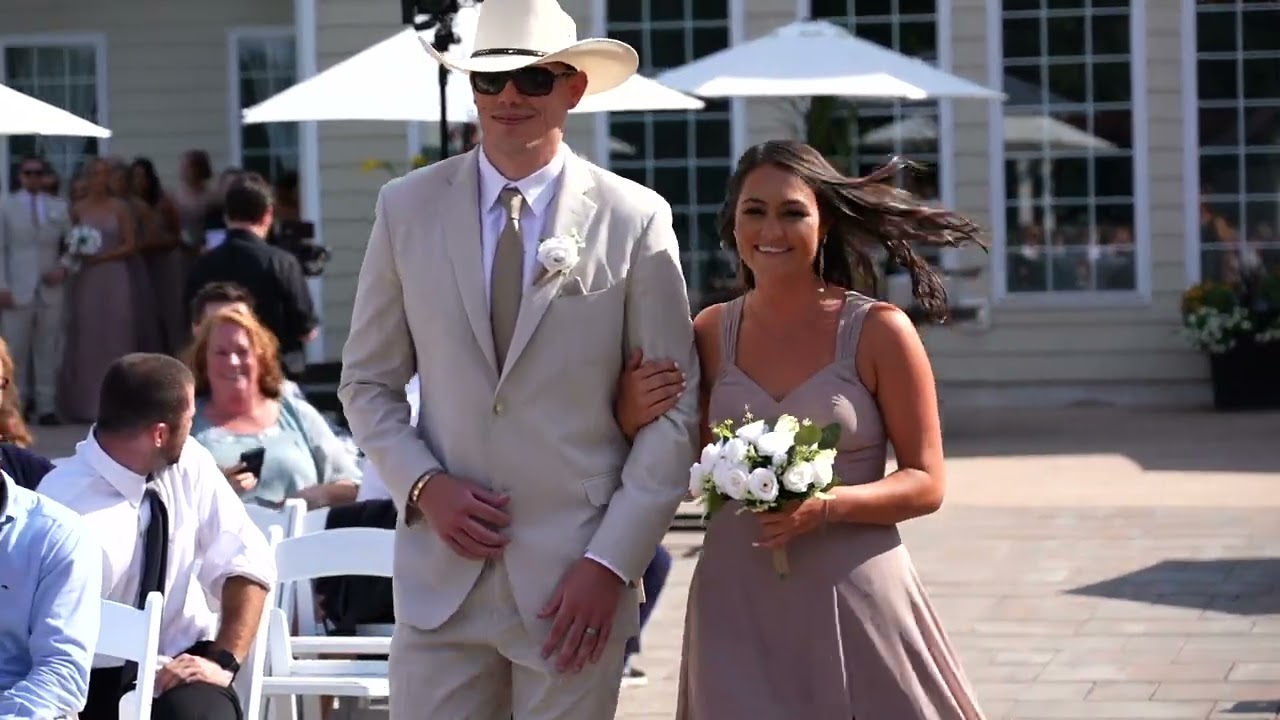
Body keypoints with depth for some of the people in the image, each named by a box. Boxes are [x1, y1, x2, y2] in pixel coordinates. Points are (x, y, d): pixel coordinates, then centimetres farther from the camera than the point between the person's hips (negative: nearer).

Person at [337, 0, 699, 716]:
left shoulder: (636, 220, -2)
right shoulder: (408, 208, 4)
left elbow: (674, 409, -1)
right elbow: (369, 381, 11)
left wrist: (612, 564, -8)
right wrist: (422, 486, -6)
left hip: (577, 577, -1)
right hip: (442, 570, 2)